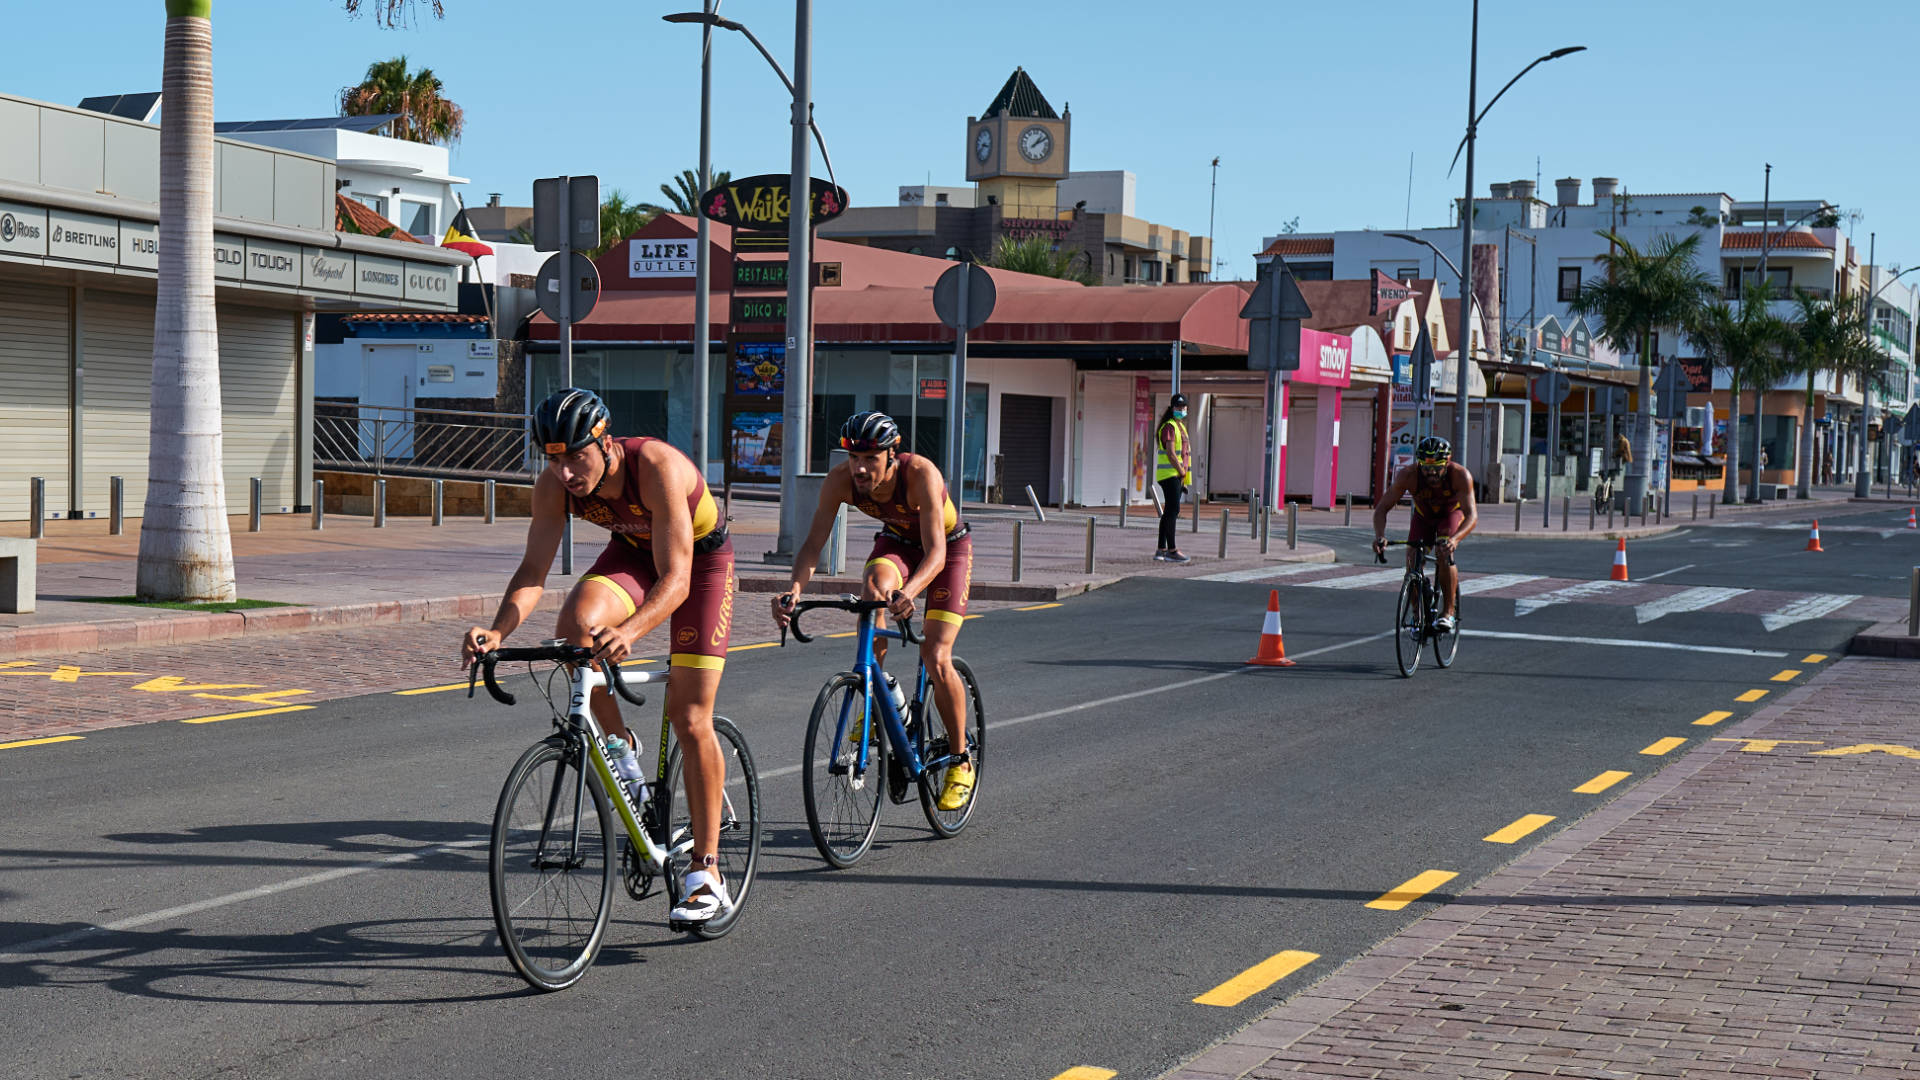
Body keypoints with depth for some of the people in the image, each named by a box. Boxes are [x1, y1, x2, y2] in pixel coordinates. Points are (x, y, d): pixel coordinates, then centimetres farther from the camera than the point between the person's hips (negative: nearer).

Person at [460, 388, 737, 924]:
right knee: (575, 624, -30)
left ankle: (706, 873, -1)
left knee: (689, 718, -10)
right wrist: (499, 629, -42)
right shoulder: (554, 484, -23)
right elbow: (534, 570, -22)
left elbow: (675, 579, -41)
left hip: (699, 557, -4)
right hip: (632, 551, 4)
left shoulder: (658, 467, -38)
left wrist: (629, 630, -59)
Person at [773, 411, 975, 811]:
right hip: (896, 542, 3)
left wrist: (908, 592, -62)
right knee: (875, 584, -34)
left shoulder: (921, 474, -37)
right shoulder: (841, 479, -26)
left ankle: (960, 760, 3)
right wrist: (795, 588, -47)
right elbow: (814, 542, -27)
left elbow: (935, 553, -43)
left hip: (947, 548, -3)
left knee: (936, 658, -17)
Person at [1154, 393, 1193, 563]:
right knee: (1173, 511, -13)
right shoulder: (1169, 426, -11)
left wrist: (1185, 478, 17)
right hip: (1169, 474, -10)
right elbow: (1170, 453, -19)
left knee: (1169, 512, 9)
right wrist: (1182, 471, -10)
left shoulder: (1180, 426, 20)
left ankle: (1161, 550, 10)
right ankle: (1172, 551, -15)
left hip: (1177, 475, 10)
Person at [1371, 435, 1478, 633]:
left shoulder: (1460, 475, -36)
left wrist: (1455, 538, -62)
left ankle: (1448, 612, -16)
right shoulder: (1409, 475, -33)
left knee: (1444, 554, -28)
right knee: (1412, 560, -15)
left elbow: (1472, 515, -43)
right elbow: (1381, 508, -30)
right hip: (1423, 516, 2)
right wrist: (1380, 536, -49)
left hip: (1452, 514, -2)